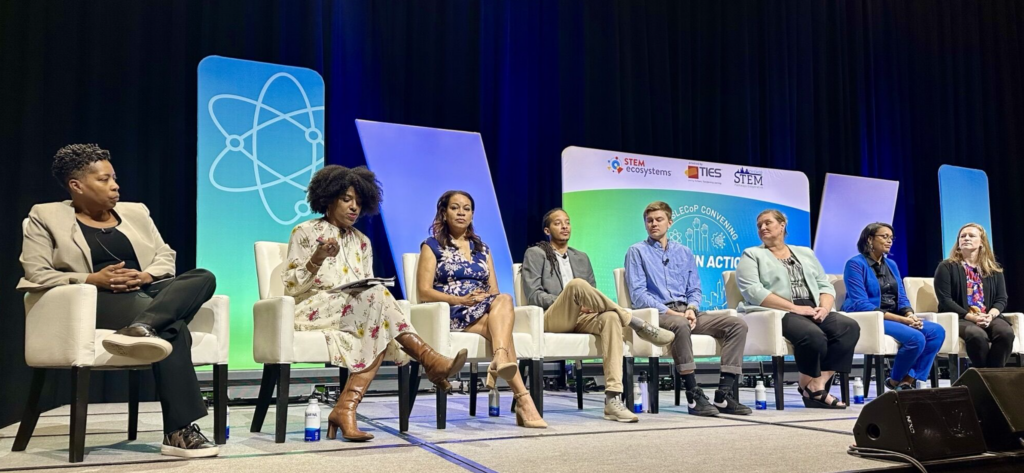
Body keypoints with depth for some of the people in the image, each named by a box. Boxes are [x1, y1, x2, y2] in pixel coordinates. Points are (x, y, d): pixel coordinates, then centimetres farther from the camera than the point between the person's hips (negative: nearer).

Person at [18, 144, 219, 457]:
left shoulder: (135, 212, 23)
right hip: (96, 301, -5)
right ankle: (179, 431, -40)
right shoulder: (47, 217, 10)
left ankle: (141, 329, -51)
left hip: (147, 294, 5)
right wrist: (93, 279, -17)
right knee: (172, 328, -34)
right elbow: (36, 273, -1)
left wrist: (146, 276, -8)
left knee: (203, 278, -26)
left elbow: (165, 257, 16)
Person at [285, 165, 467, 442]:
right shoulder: (305, 232, 4)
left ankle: (346, 409, -40)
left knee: (378, 329, -32)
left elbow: (369, 288, 14)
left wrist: (370, 288, -10)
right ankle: (428, 359, -32)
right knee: (374, 297, -32)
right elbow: (290, 287, -3)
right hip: (314, 311, -5)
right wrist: (316, 260, -19)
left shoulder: (362, 241, 18)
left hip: (360, 310, 5)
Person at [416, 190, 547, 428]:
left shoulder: (482, 249, 25)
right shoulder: (432, 246, 11)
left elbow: (495, 291, 18)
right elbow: (424, 292, -1)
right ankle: (523, 399, -49)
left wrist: (486, 298, -9)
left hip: (487, 309, 4)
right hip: (452, 314, -4)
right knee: (498, 325, -35)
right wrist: (463, 300, -16)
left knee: (504, 300, -35)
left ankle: (500, 360, -59)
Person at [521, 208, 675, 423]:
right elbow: (533, 294, -1)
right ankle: (639, 325, -27)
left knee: (610, 318, -32)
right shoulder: (535, 254, 11)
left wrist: (589, 305, -4)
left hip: (582, 318, 5)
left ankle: (613, 398, -41)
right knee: (577, 284, -36)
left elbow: (593, 294, 22)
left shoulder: (581, 258, 27)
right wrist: (568, 301, -14)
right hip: (551, 319, -4)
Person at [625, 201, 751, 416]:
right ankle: (693, 395, -35)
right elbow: (638, 293, -3)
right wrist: (668, 311, -15)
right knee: (680, 324, -41)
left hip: (686, 311, 5)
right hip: (657, 314, -5)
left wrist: (692, 309, -5)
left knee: (737, 324, -16)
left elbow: (695, 289, 19)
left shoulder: (684, 253, 23)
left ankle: (724, 393, -22)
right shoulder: (637, 251, 8)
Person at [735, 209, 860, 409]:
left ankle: (818, 384, -23)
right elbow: (752, 291, -8)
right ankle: (809, 387, -10)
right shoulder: (752, 255, 9)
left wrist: (825, 308, -6)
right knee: (813, 334, -33)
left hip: (813, 312, 5)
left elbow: (825, 286, 18)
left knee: (849, 327, -22)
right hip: (778, 313, -5)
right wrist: (795, 308, -15)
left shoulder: (805, 253, 24)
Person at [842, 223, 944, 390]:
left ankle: (908, 381, -9)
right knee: (916, 338, -28)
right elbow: (861, 304, -17)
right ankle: (895, 382, -4)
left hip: (894, 318, 8)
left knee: (937, 331, -13)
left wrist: (910, 315, -12)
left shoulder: (891, 265, 16)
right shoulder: (856, 264, -8)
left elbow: (902, 298, 12)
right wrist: (900, 319, -20)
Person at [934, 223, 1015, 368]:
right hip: (959, 318, -4)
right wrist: (971, 317, -17)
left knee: (1006, 332, -31)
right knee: (977, 335, -37)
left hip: (989, 317, 4)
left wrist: (990, 315, -11)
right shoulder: (946, 267, 5)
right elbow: (945, 300, -5)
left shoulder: (994, 269, 19)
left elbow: (1001, 299, 11)